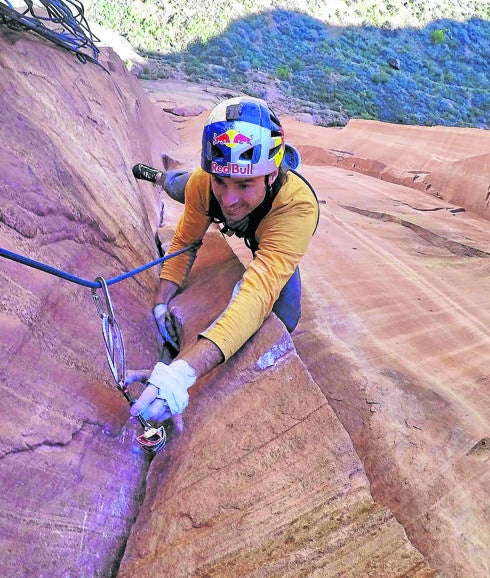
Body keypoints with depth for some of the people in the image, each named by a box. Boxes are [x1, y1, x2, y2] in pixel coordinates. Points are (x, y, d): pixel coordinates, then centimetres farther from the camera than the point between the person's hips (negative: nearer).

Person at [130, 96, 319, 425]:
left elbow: (259, 291, -64)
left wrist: (184, 370, -75)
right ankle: (162, 177, 64)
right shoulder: (205, 182, -40)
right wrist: (162, 302, -34)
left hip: (272, 236, -2)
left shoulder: (298, 206, -53)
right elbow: (186, 242, -22)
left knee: (283, 322, -7)